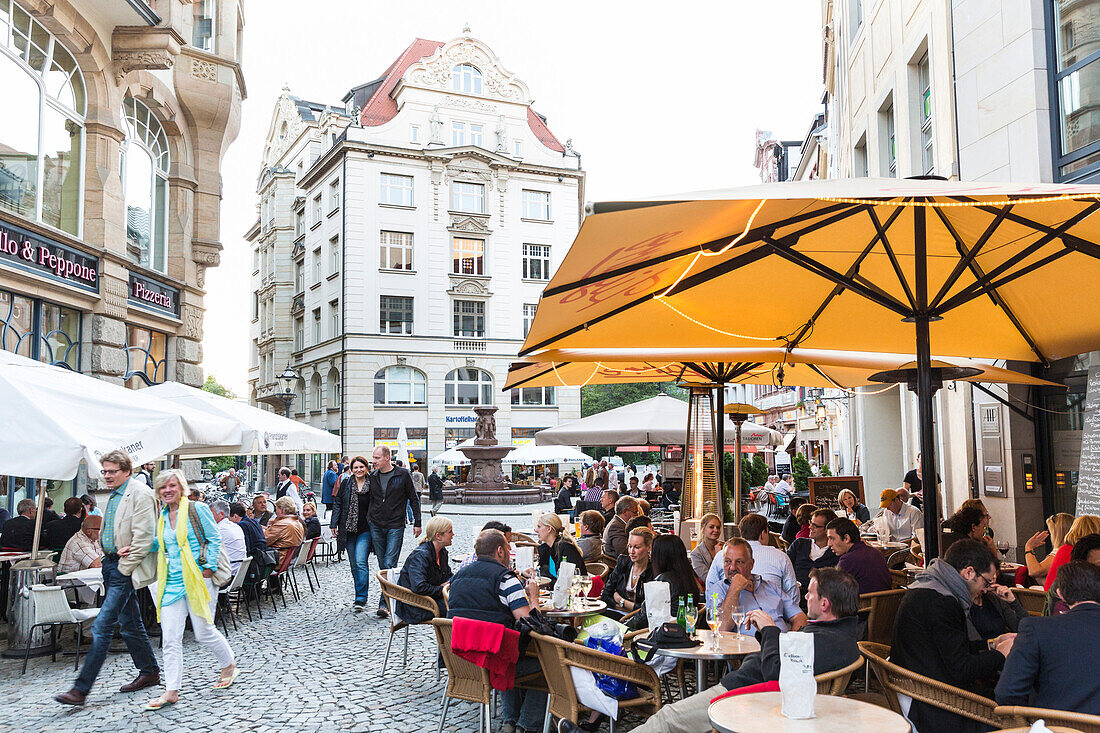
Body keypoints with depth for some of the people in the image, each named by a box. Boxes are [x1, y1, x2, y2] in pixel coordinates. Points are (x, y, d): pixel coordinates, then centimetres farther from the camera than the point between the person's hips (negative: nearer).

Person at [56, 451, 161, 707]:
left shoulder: (140, 494, -14)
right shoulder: (114, 496, 14)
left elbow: (143, 538, -18)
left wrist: (124, 569, -16)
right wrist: (115, 550, 0)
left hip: (126, 569, -9)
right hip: (111, 562, 9)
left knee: (102, 626, -10)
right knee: (129, 624, 15)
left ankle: (81, 689, -6)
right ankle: (150, 672, 27)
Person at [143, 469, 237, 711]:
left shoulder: (198, 510, -6)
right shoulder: (163, 518, 12)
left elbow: (214, 539, -5)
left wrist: (208, 569, -11)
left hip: (198, 580, -5)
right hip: (173, 583, 6)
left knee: (204, 632, 3)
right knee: (170, 638, 0)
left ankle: (229, 666, 27)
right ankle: (171, 691, 6)